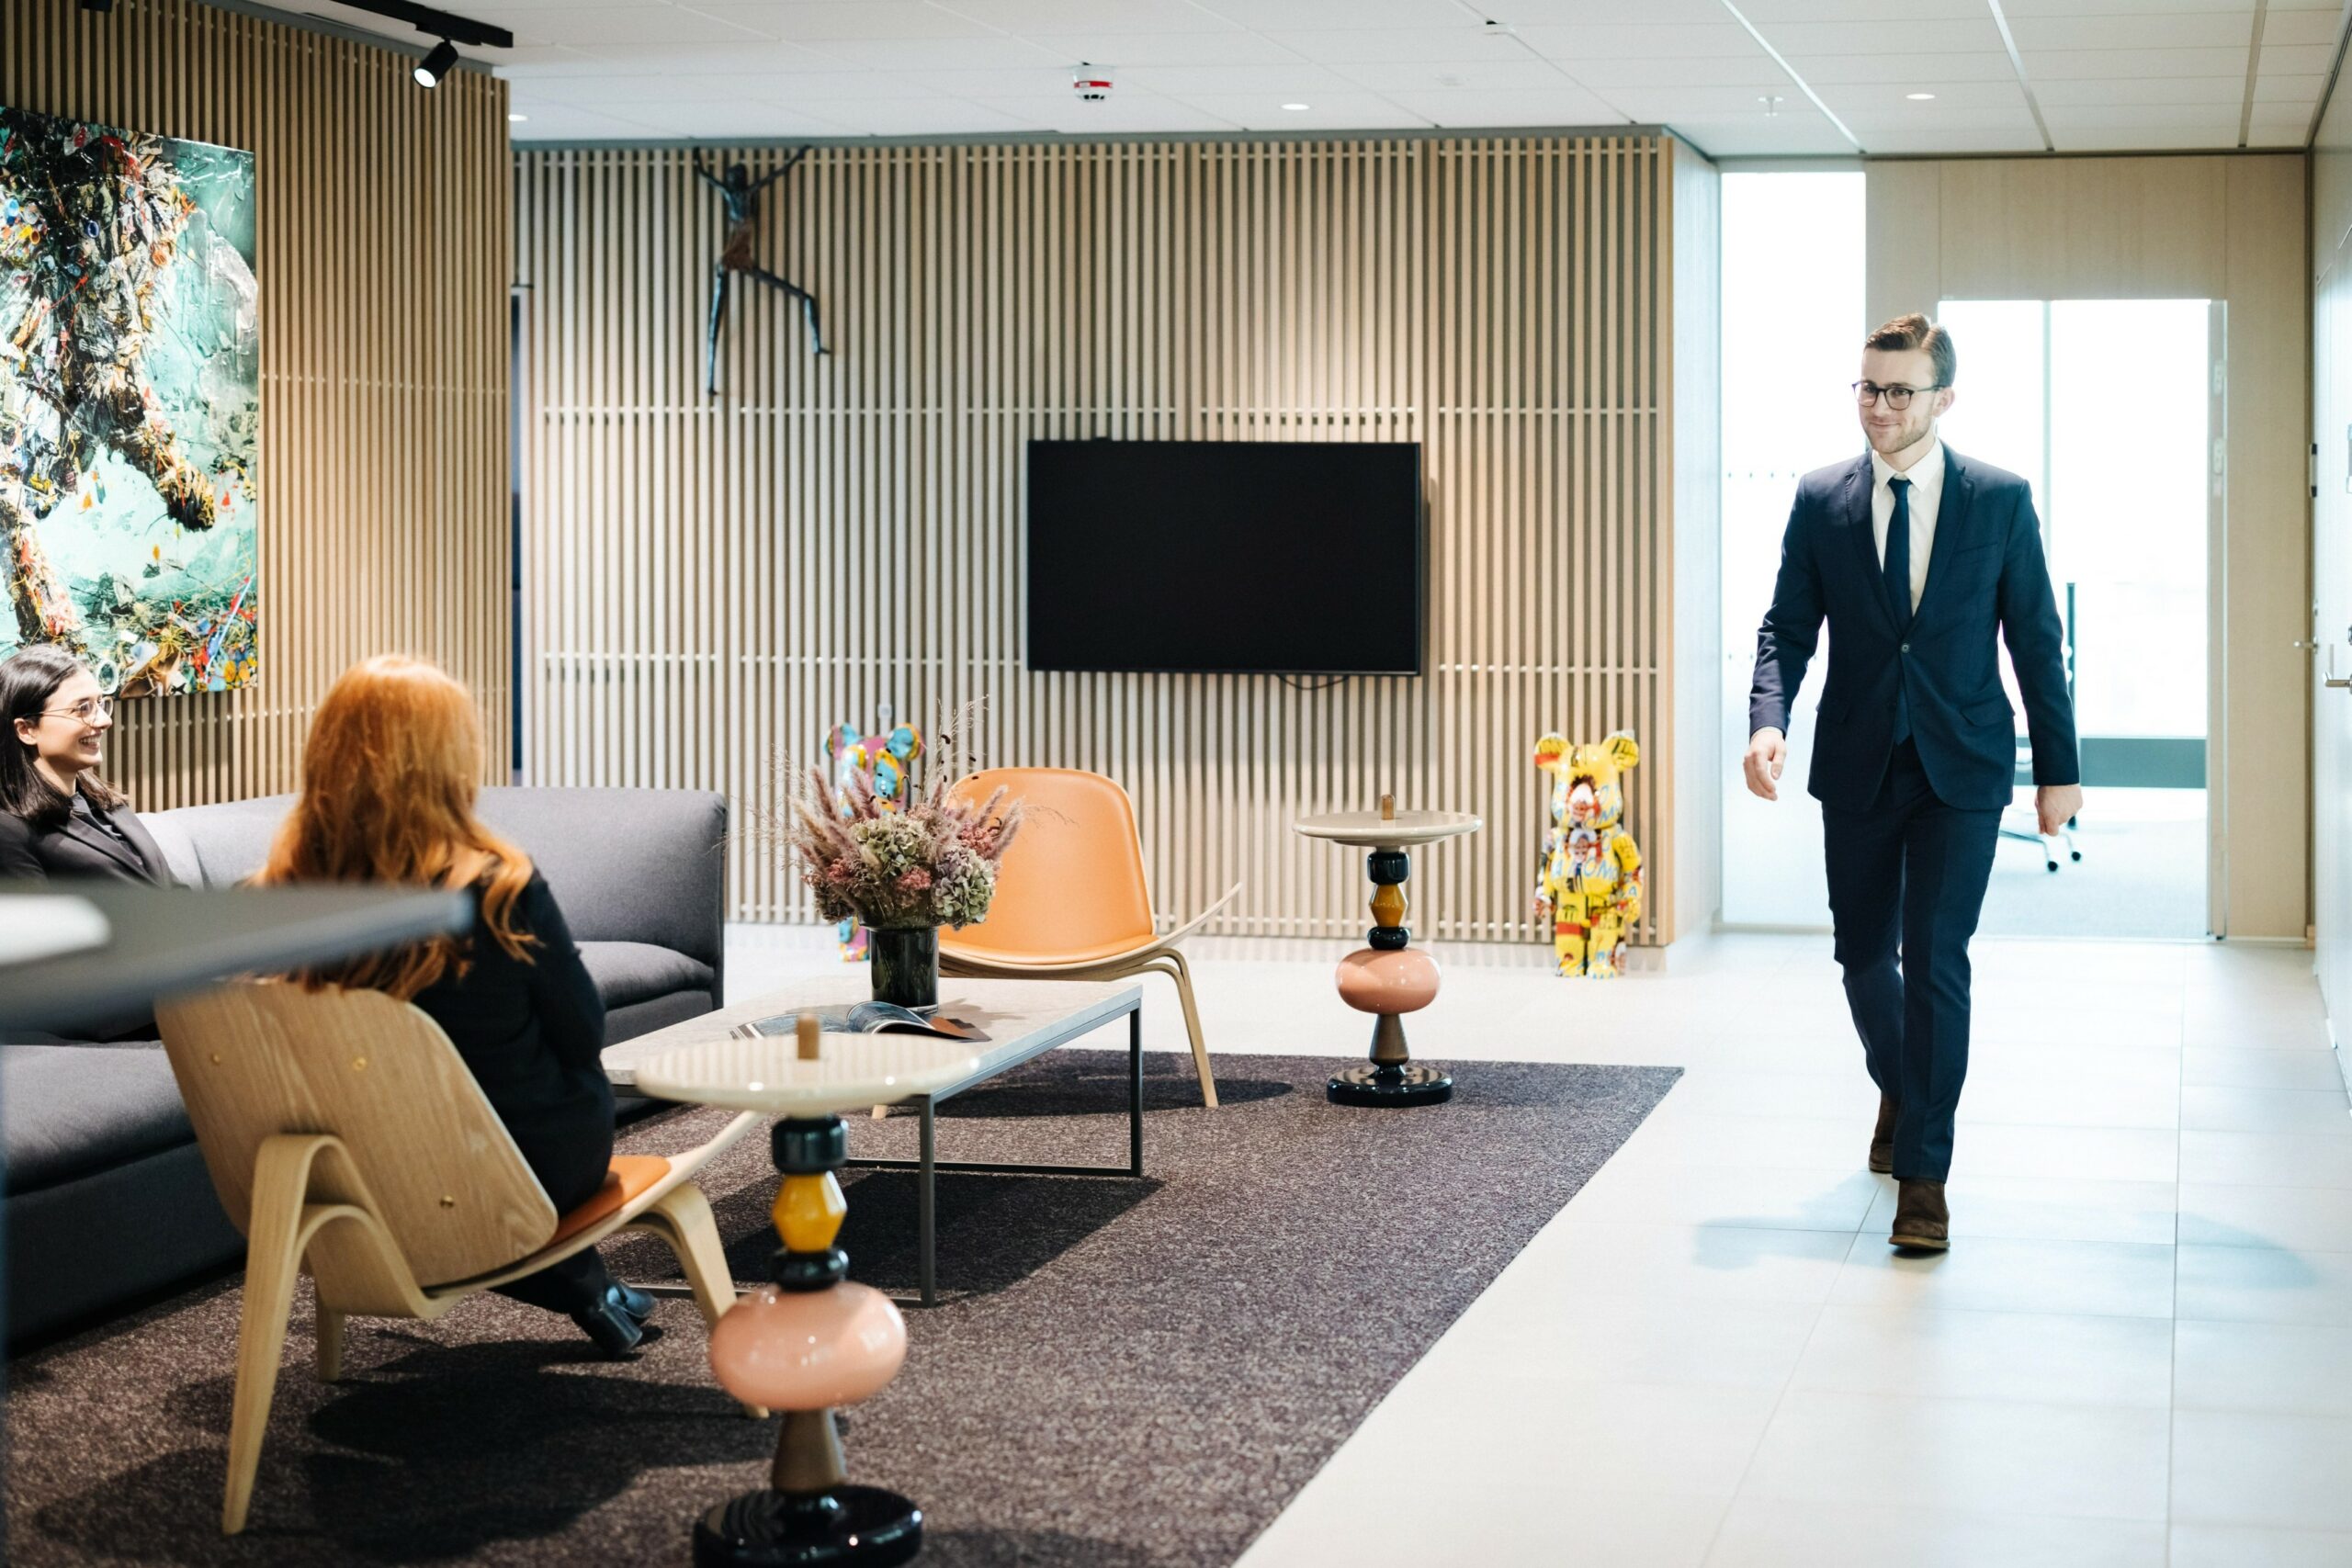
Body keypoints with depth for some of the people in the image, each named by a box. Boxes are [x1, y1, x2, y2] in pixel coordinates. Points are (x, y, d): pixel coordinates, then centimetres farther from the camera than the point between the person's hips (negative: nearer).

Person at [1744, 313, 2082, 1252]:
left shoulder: (2002, 500, -2)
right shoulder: (1820, 501, 1)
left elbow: (2036, 640, 1)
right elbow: (1787, 628, 2)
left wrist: (2058, 768, 1)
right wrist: (1768, 722, -17)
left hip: (1962, 765, -2)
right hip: (1857, 767, 3)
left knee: (1935, 957, -10)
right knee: (1863, 954, 13)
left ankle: (1922, 1172, -3)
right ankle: (1899, 1091, 43)